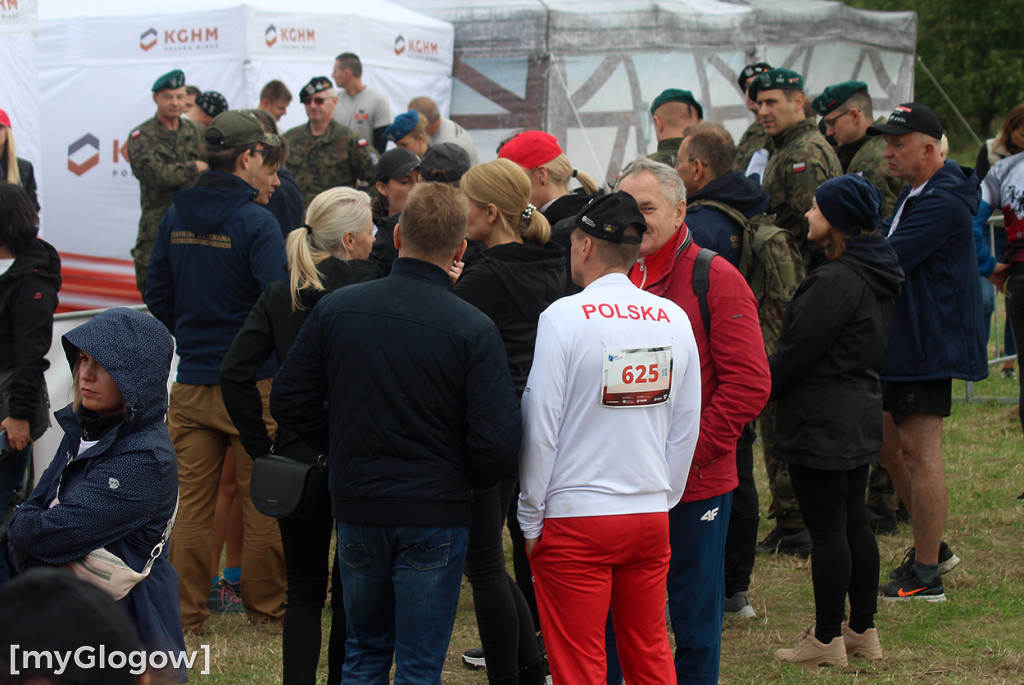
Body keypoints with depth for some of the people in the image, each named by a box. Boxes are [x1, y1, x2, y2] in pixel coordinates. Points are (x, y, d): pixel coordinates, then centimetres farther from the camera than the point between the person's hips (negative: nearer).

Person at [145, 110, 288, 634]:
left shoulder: (176, 216, 6)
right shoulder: (256, 222, -13)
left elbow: (157, 296, 12)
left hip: (191, 385, 5)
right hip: (252, 383, -5)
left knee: (192, 501, 9)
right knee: (262, 501, 8)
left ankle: (186, 613, 13)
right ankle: (265, 605, 17)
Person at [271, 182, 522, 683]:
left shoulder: (334, 309, -4)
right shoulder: (473, 330, -14)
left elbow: (289, 403, 2)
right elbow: (497, 442, -16)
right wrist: (468, 482, 5)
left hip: (356, 507, 3)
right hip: (436, 513, -3)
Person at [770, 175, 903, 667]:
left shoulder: (836, 280, -21)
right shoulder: (876, 276, 9)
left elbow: (797, 350, -19)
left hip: (822, 422, -10)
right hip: (861, 415, 10)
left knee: (826, 528, -3)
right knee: (854, 521, 15)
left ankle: (827, 640, 3)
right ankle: (863, 631, 22)